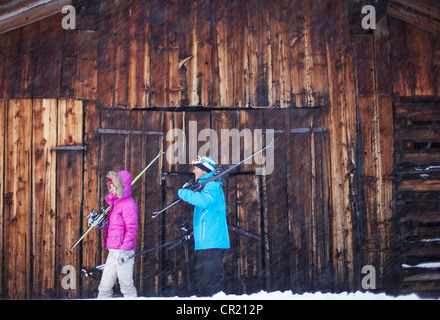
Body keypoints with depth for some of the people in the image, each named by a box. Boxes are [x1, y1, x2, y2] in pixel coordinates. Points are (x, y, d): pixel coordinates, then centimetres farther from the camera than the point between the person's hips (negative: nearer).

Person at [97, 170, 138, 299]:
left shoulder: (128, 205, -10)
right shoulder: (115, 203, 19)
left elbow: (132, 229, -18)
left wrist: (124, 249, -25)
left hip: (124, 252, -9)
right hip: (113, 252, 9)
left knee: (126, 286, -3)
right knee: (105, 286, 10)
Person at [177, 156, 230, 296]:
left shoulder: (212, 186, -11)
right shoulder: (204, 186, 20)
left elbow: (205, 200, -31)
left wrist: (183, 193, -21)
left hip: (212, 244, -10)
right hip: (204, 244, 10)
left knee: (210, 283, -12)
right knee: (202, 283, 13)